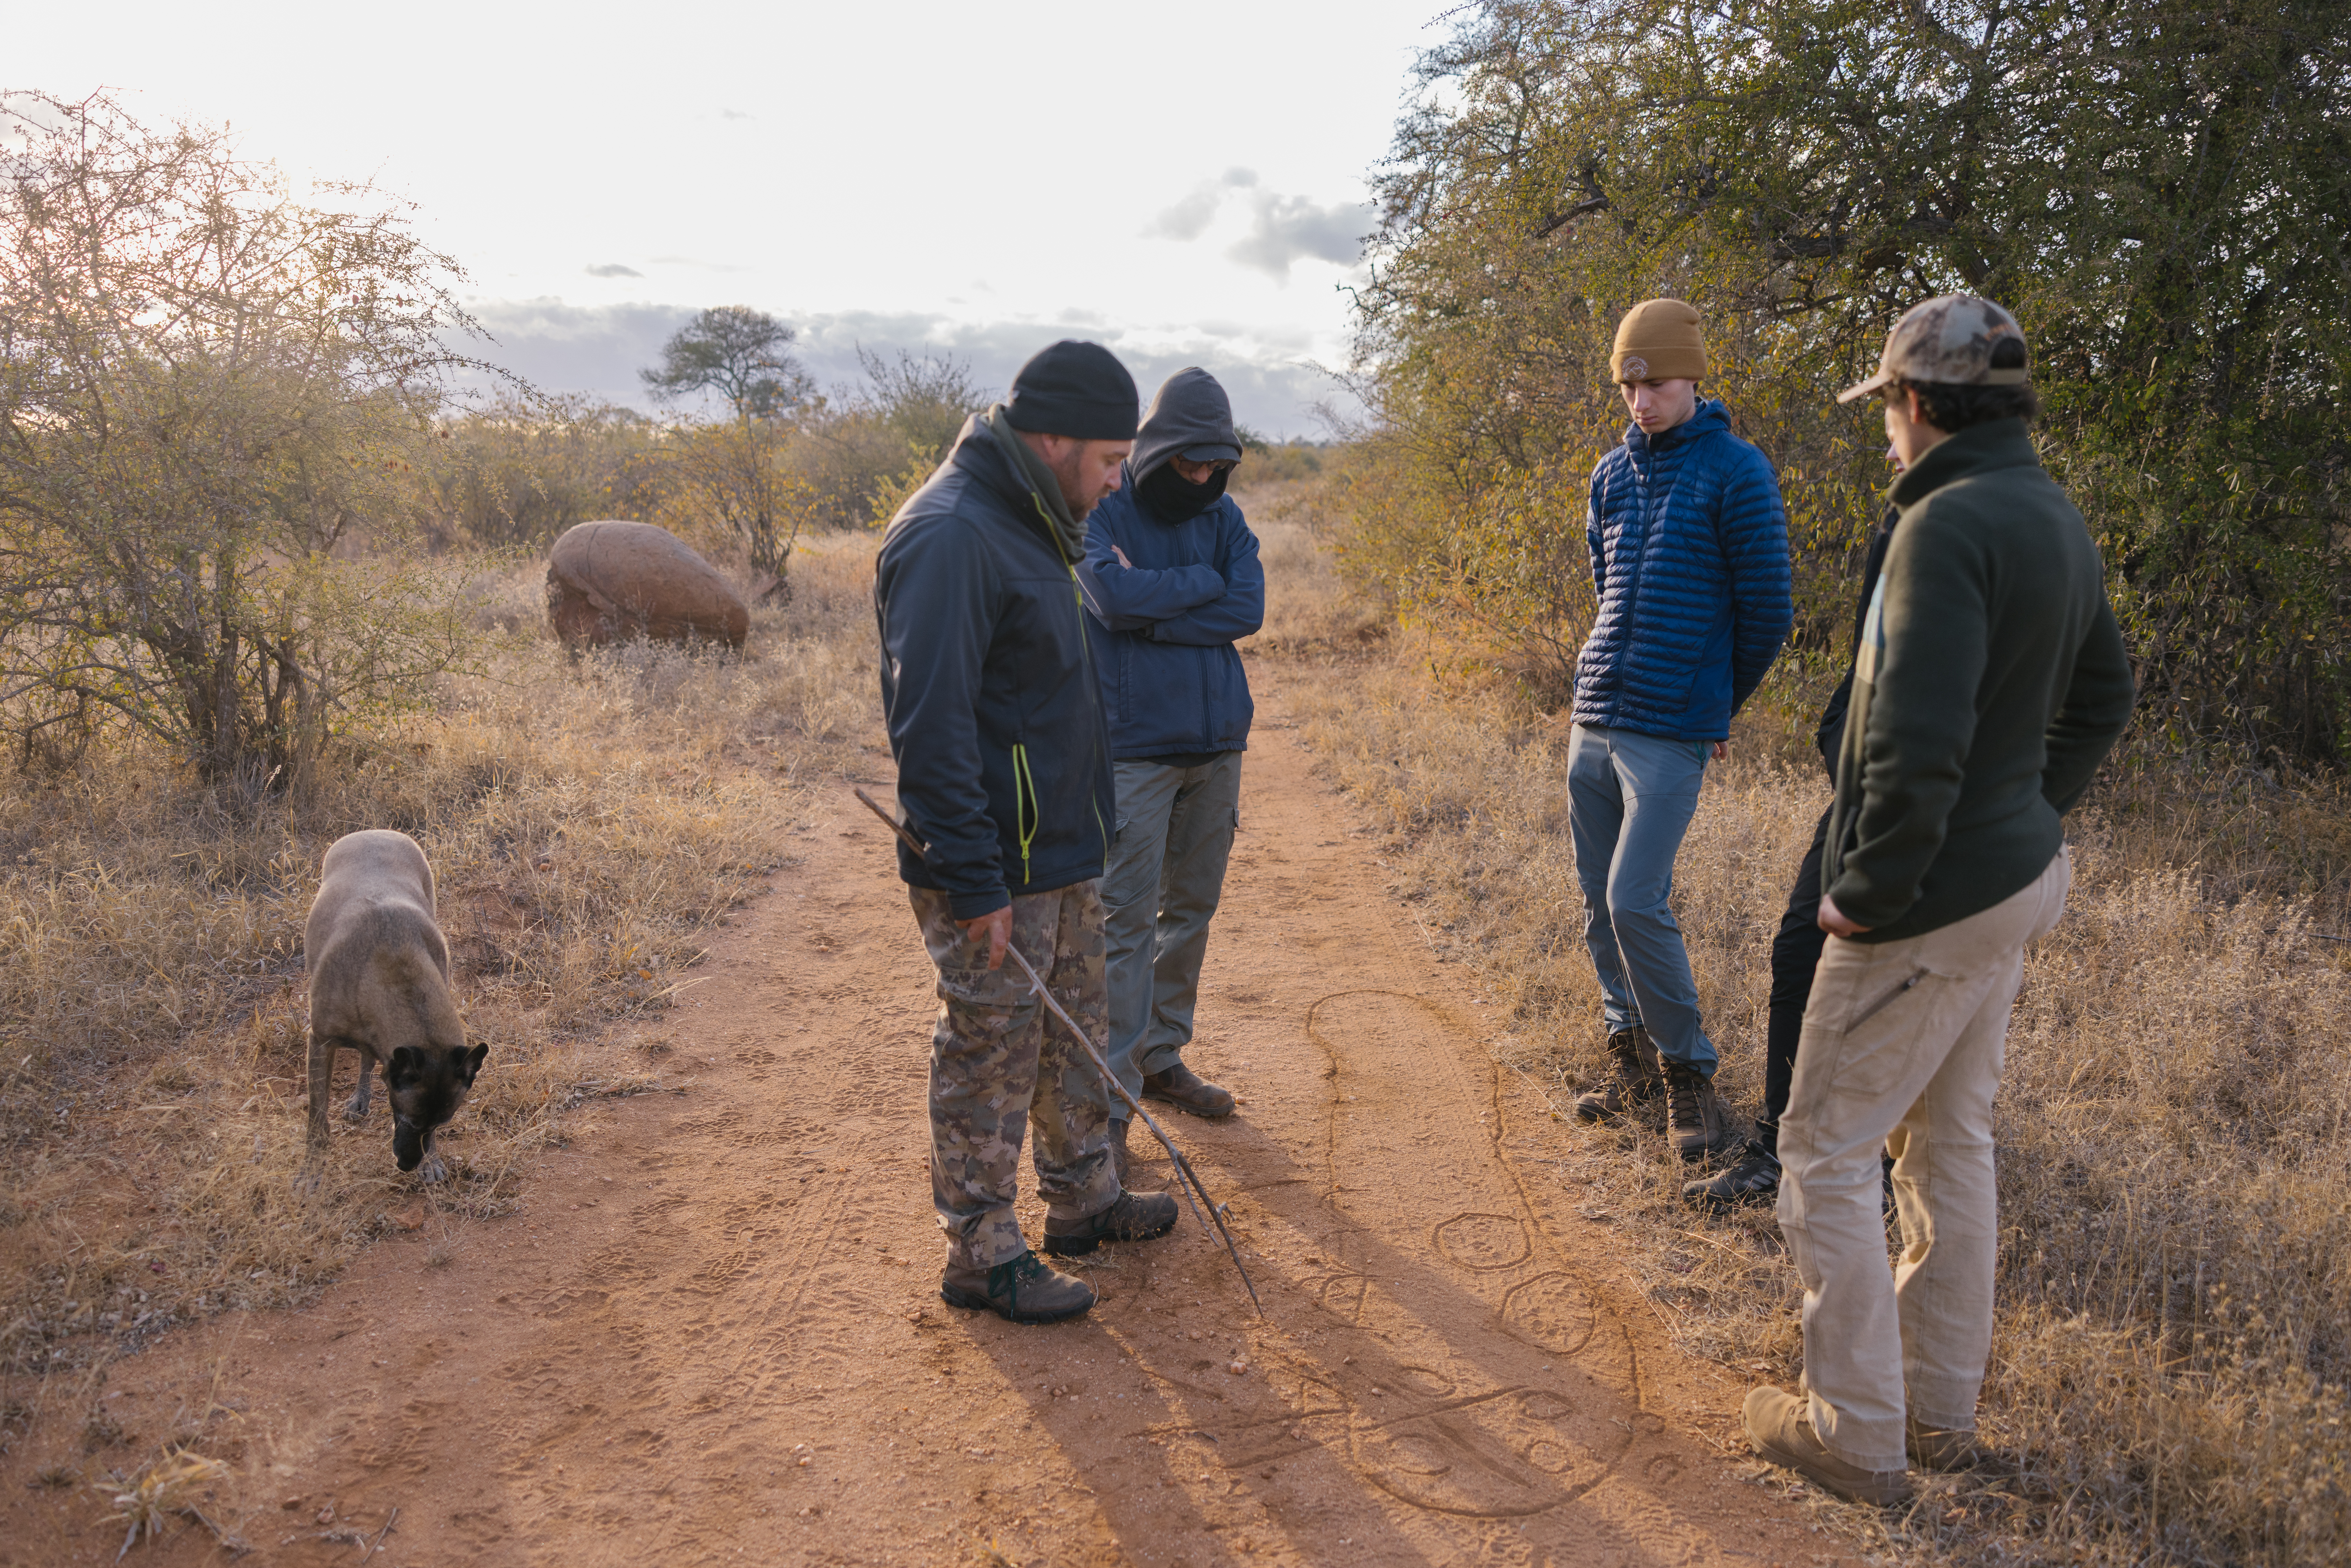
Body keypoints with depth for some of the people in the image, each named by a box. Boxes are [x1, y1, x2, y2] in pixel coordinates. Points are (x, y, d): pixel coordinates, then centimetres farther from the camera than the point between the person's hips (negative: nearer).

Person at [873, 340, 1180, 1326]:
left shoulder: (1030, 525, 13)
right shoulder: (949, 536, -20)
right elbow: (929, 724, -25)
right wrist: (974, 883, -25)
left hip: (1061, 853, 10)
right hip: (994, 871, -10)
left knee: (1076, 1035, 20)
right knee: (990, 1062, 3)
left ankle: (1084, 1201, 37)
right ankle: (981, 1256, 17)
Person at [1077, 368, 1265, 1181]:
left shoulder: (1226, 519, 8)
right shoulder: (1103, 516, -4)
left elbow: (1248, 609, -8)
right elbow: (1115, 595, -23)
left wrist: (1149, 608, -14)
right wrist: (1201, 584, -10)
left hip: (1217, 747, 5)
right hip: (1136, 750, -5)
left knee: (1191, 910, 12)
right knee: (1127, 921, -6)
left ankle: (1163, 1058, 26)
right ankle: (1112, 1093, -1)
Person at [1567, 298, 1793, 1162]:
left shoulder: (1735, 472, -7)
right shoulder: (1611, 473, 12)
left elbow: (1766, 609, -3)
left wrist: (1717, 705, 7)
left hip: (1670, 733, -6)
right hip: (1593, 723, 6)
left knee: (1636, 903, -13)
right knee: (1600, 905, 10)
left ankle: (1688, 1073, 4)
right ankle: (1634, 1059, 24)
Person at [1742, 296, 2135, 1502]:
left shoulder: (1950, 524, -21)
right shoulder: (2057, 520, 10)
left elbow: (1919, 740, -30)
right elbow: (2100, 696, 22)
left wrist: (1871, 890, -20)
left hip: (1930, 905, -10)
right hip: (2017, 880, 10)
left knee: (1827, 1154, 3)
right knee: (1950, 1143, 19)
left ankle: (1857, 1437, 13)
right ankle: (1940, 1410, 32)